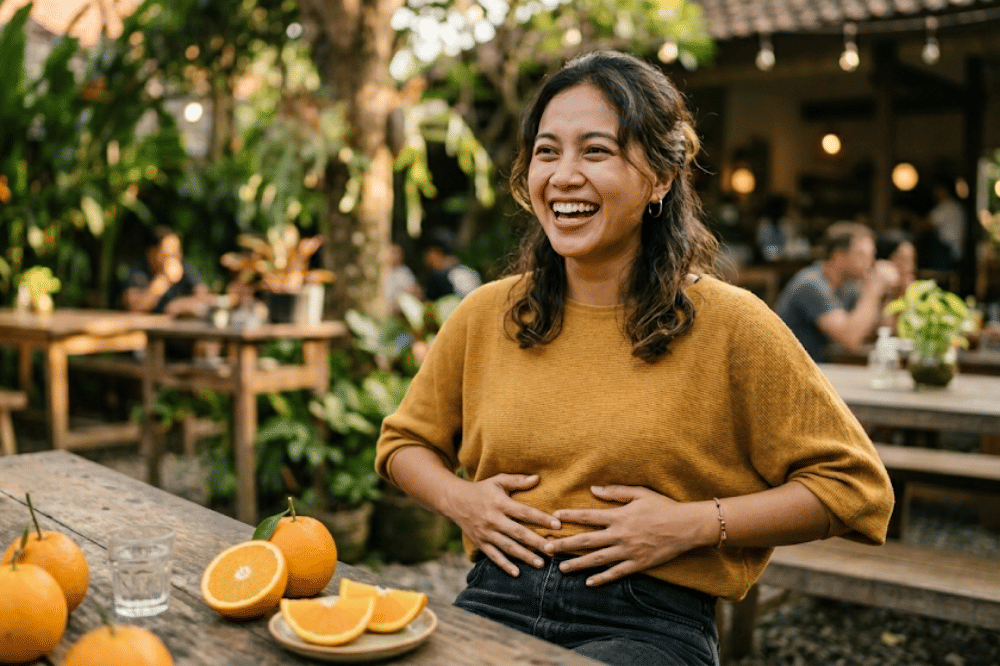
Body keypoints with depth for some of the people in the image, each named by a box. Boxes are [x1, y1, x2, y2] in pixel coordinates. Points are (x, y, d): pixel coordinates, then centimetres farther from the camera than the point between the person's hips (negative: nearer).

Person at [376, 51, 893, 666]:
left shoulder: (727, 323, -4)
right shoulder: (486, 316, 6)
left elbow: (855, 484, 1)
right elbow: (405, 440, 22)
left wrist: (693, 524, -9)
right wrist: (458, 498, 0)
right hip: (495, 603, 3)